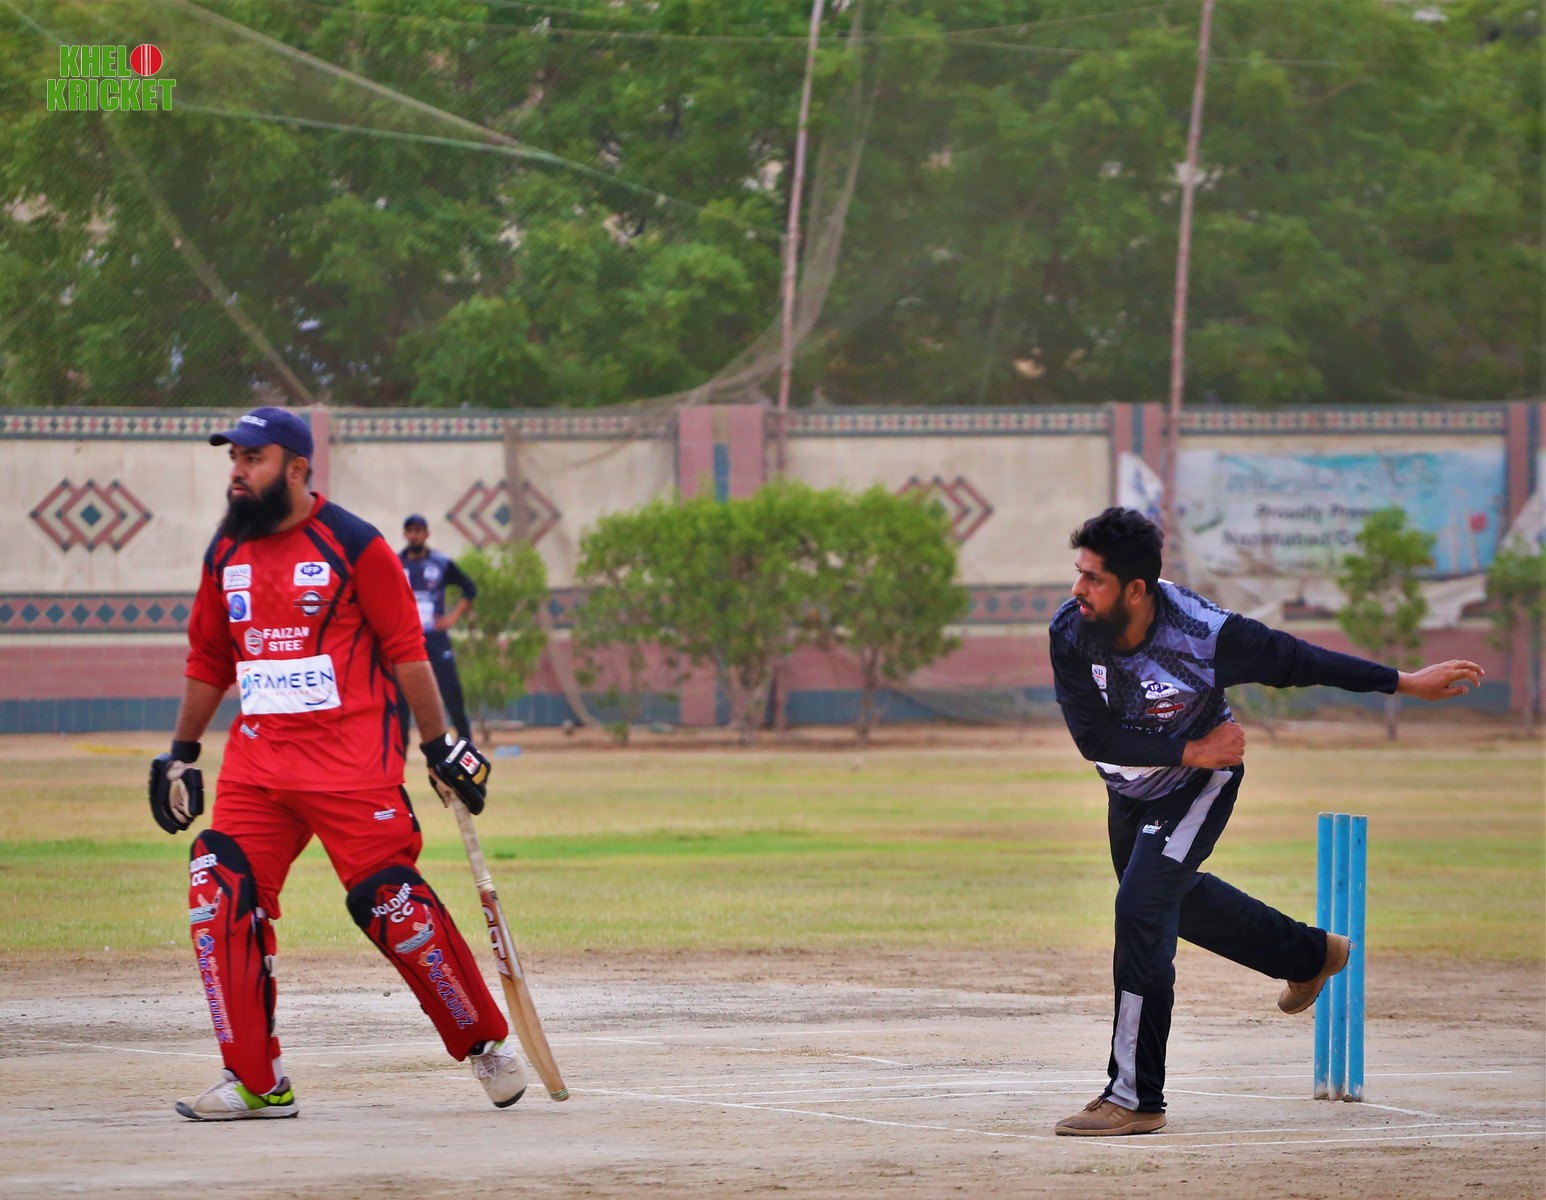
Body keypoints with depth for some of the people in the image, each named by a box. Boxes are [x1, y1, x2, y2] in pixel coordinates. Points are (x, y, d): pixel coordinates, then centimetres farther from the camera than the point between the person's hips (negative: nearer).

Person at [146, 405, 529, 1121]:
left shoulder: (353, 545, -5)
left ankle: (486, 1041, 9)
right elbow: (208, 660, 23)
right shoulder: (227, 552, 13)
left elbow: (406, 650, -3)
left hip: (352, 756, -6)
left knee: (387, 899, -10)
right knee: (220, 893, -7)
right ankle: (254, 1082, -1)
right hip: (256, 756, 6)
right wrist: (179, 754, 23)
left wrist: (440, 746, -4)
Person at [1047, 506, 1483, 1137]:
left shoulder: (1205, 635, -34)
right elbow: (1091, 734, -25)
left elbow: (1297, 660, -20)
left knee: (1141, 908, -19)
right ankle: (1309, 953, 51)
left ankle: (1135, 1097, -14)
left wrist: (1406, 682, -13)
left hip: (1197, 788, -5)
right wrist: (1192, 751, -27)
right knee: (1176, 899, 25)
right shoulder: (1071, 631, -27)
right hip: (1129, 791, 5)